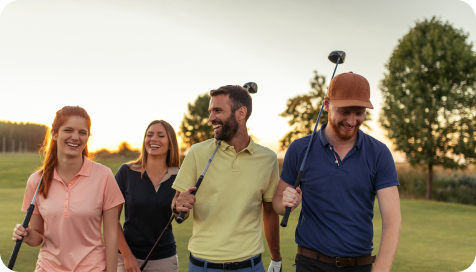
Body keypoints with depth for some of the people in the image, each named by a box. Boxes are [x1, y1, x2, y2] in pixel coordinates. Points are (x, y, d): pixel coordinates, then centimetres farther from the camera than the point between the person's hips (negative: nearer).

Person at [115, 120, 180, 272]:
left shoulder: (178, 177, -5)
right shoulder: (126, 172, -7)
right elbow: (113, 218, -4)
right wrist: (127, 256, -6)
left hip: (164, 259, 1)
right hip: (128, 255, -1)